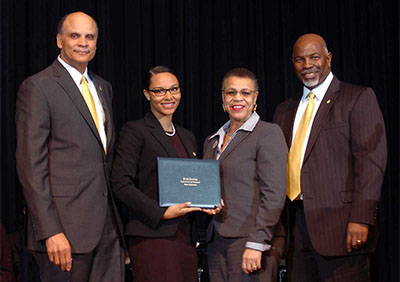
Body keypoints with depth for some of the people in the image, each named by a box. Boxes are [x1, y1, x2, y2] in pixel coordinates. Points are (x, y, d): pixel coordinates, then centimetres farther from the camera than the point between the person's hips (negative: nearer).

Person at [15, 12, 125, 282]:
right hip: (67, 225, -7)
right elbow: (31, 166, -11)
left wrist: (117, 215, 14)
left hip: (107, 222, 7)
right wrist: (50, 231, -17)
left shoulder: (103, 87, 18)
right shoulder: (37, 87, -5)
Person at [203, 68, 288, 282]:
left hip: (252, 240, -6)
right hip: (217, 244, 6)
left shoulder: (268, 133, -3)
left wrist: (256, 244, -17)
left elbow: (274, 194, -11)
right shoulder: (212, 142, 19)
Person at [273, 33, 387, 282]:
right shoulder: (285, 111, 20)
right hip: (297, 228, 5)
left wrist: (361, 220, -16)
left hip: (339, 224, -5)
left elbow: (371, 162, -7)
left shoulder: (359, 98, 2)